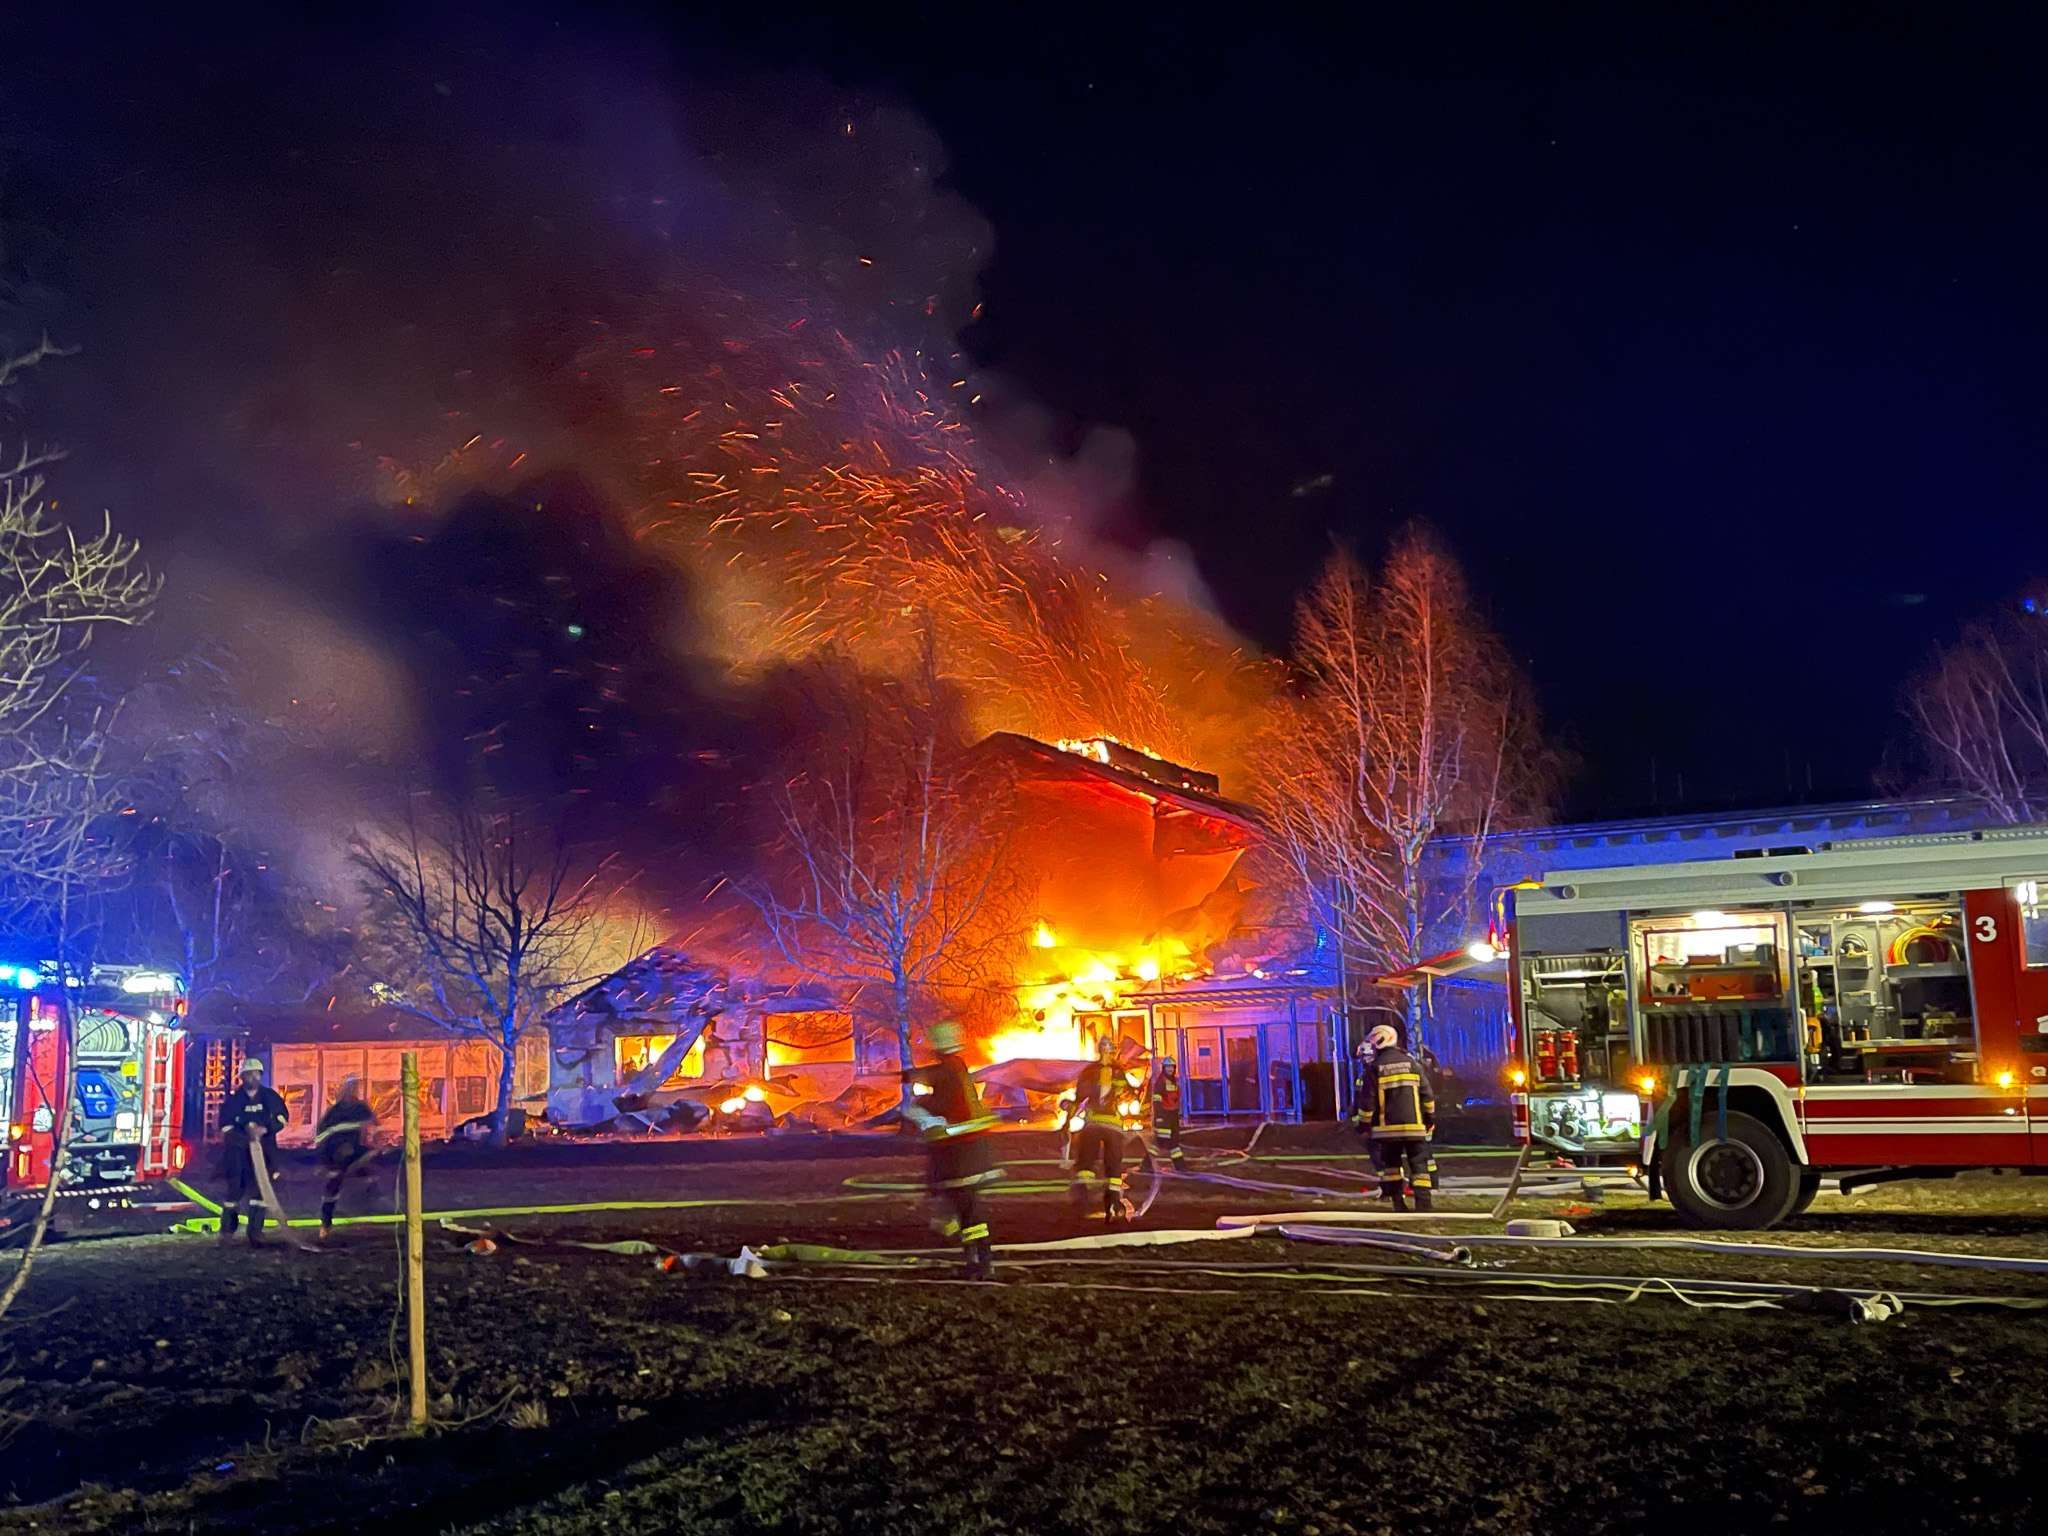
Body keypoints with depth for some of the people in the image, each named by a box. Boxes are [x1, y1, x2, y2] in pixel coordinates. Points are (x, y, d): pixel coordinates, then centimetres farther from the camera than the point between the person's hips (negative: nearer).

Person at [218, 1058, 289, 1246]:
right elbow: (226, 1126, -6)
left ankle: (255, 1231, 2)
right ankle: (227, 1230, 12)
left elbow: (282, 1117, 3)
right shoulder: (233, 1099, -2)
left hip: (264, 1149, 2)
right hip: (239, 1149, -1)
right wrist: (246, 1138, -19)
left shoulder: (269, 1096, 4)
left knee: (260, 1189, -3)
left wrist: (265, 1129, -15)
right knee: (235, 1187, -3)